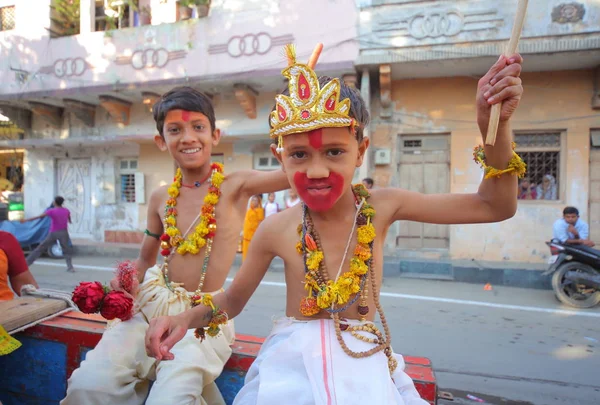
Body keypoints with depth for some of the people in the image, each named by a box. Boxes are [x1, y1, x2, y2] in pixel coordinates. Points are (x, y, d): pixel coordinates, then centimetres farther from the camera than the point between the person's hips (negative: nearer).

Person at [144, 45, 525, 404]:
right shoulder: (276, 229, -12)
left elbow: (494, 207, -5)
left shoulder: (382, 206, -11)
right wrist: (186, 318, -16)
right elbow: (232, 301, 3)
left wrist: (495, 125, -18)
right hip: (293, 366, 0)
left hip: (365, 366, 1)